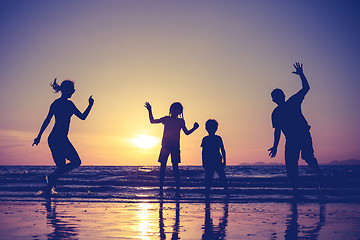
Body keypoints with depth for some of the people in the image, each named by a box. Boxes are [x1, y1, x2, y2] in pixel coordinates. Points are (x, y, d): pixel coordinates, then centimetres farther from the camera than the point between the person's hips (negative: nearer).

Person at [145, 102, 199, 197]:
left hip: (175, 147, -1)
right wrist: (150, 110, 10)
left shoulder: (180, 121, 8)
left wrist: (194, 128, 0)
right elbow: (152, 121, 17)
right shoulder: (166, 119, 9)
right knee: (163, 167, 0)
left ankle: (178, 190, -5)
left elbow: (187, 132, 15)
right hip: (165, 146, 1)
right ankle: (161, 190, 3)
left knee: (175, 167, -5)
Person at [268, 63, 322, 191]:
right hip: (290, 140, 2)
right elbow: (277, 131, 15)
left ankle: (320, 175, 4)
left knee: (307, 156, -18)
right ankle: (295, 188, 2)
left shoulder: (293, 101, 8)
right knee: (290, 165, -6)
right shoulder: (275, 113, 12)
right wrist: (275, 146, 10)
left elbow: (306, 88, 7)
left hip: (304, 135, -2)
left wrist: (301, 74, 0)